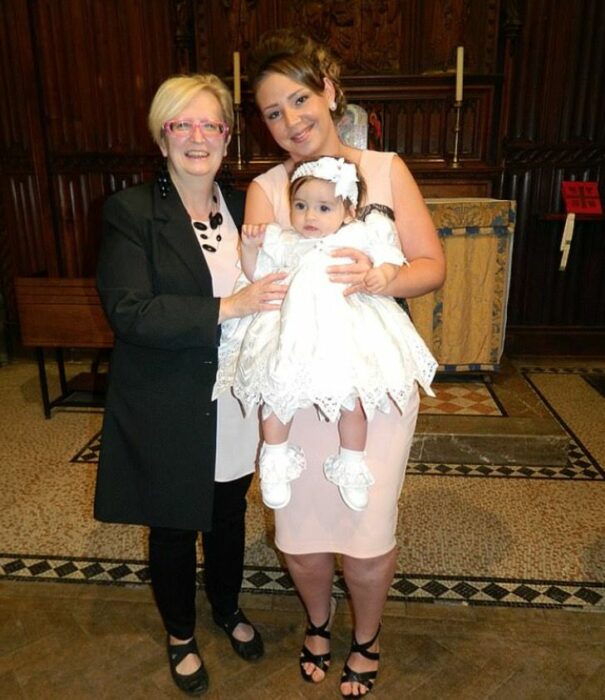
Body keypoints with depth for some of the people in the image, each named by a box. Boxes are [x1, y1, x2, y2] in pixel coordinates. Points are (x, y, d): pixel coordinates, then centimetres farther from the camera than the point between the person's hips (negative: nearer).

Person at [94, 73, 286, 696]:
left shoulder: (243, 208, 4)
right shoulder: (130, 212, -11)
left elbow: (265, 295, 14)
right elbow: (129, 312, -22)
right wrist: (227, 308, -26)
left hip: (235, 408, 4)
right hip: (167, 415, -3)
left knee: (228, 520, 22)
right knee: (173, 530, 17)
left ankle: (228, 609, 51)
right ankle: (180, 634, 45)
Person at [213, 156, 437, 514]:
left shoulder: (361, 236, 7)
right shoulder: (284, 243, 13)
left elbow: (389, 256, 6)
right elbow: (257, 275, 18)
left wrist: (383, 273, -15)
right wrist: (250, 246, 3)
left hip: (346, 330, -1)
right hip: (292, 330, 2)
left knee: (353, 398, 0)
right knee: (277, 392, -3)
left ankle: (352, 465, 23)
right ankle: (275, 461, 19)